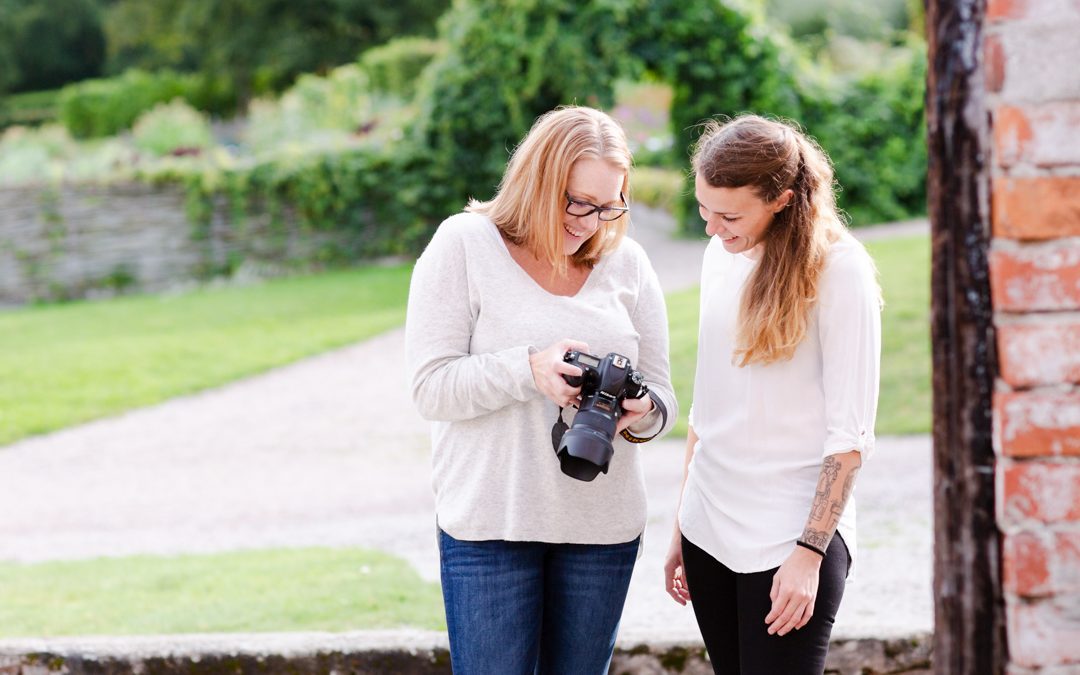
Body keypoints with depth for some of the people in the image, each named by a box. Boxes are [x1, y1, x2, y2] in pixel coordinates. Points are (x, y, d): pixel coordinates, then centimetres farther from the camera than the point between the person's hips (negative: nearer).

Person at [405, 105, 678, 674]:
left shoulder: (625, 261, 7)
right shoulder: (464, 244, -4)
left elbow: (660, 395, 9)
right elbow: (432, 387, -10)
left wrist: (642, 415, -14)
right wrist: (530, 370, -24)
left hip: (604, 524, 4)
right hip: (490, 522, -3)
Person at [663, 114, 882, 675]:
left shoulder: (838, 268, -10)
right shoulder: (720, 255, 9)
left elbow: (849, 434, -11)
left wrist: (809, 553, -16)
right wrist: (682, 529, 15)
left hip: (790, 541, -6)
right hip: (710, 532, 6)